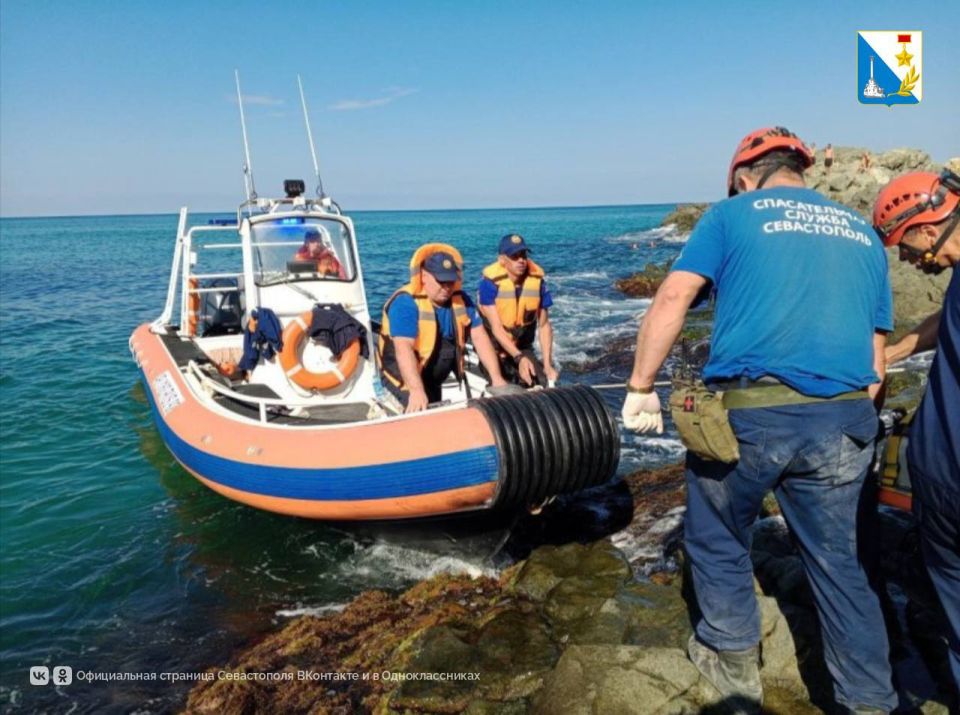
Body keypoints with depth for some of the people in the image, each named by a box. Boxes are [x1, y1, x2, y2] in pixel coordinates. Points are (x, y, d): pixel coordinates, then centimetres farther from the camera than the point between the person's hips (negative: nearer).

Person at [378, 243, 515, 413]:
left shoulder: (461, 300, -2)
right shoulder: (405, 303, -21)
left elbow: (480, 337, -3)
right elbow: (404, 349, -32)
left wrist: (497, 378, -12)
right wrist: (417, 391, -44)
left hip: (436, 380, 6)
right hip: (405, 379, -6)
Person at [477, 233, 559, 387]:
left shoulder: (538, 281, -10)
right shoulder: (490, 282, -20)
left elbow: (544, 325, -5)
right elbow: (496, 328, -22)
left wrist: (548, 364, -13)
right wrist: (519, 358, -33)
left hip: (523, 347, 3)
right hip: (493, 347, -3)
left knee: (545, 386, -13)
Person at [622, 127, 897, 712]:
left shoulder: (733, 213, 9)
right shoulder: (863, 232, 21)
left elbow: (673, 298, -6)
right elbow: (875, 362, 18)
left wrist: (641, 387, -3)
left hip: (748, 415, -4)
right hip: (843, 421, 4)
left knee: (719, 542, 19)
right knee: (839, 561, 18)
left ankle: (735, 665, 33)